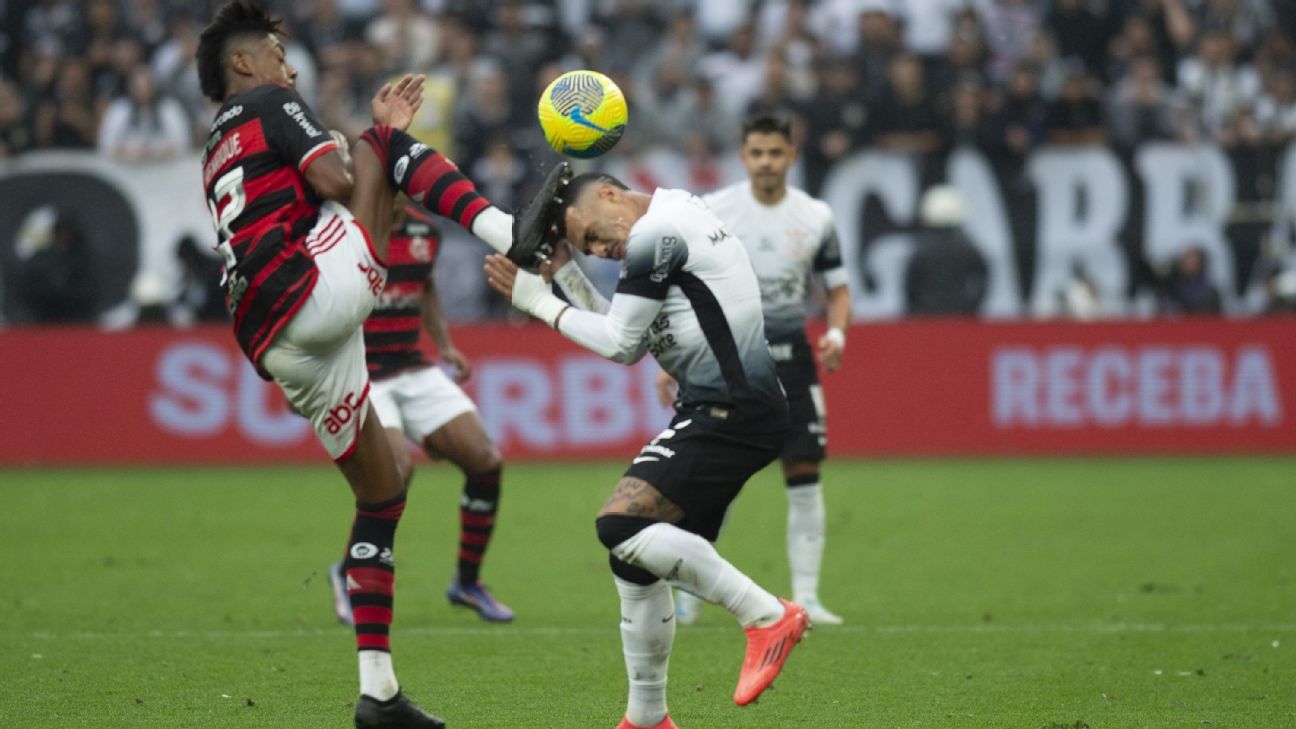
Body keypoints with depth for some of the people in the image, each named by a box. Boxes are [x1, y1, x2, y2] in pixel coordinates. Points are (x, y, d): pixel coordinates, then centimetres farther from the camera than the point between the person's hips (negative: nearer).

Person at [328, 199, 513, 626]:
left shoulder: (425, 231, 6)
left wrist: (445, 345, 16)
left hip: (414, 372, 7)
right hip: (357, 377, -7)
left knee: (486, 461, -4)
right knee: (397, 469, -28)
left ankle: (467, 582, 15)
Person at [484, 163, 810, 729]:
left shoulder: (655, 233, -10)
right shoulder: (674, 222, 22)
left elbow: (621, 343, -7)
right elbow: (627, 339, 25)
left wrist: (538, 302, 4)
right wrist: (564, 271, 19)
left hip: (730, 411, -11)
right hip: (724, 411, 11)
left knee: (621, 525, -22)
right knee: (638, 564, 12)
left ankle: (768, 617, -19)